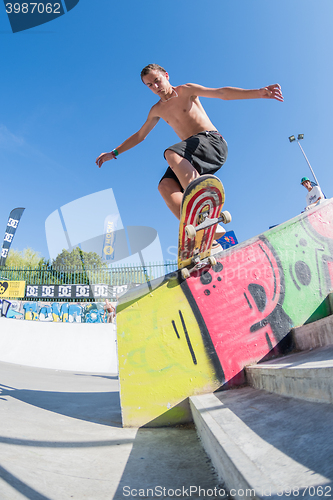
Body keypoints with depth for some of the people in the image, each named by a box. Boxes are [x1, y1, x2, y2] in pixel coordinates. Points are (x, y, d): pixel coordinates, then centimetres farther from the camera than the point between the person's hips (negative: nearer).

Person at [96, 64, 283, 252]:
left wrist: (258, 92, -16)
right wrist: (114, 153, 30)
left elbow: (221, 92, -3)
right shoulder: (157, 110, 22)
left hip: (212, 141, -5)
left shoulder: (186, 91, 7)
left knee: (171, 154, -35)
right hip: (191, 158, 5)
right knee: (166, 186, -23)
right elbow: (139, 135, 31)